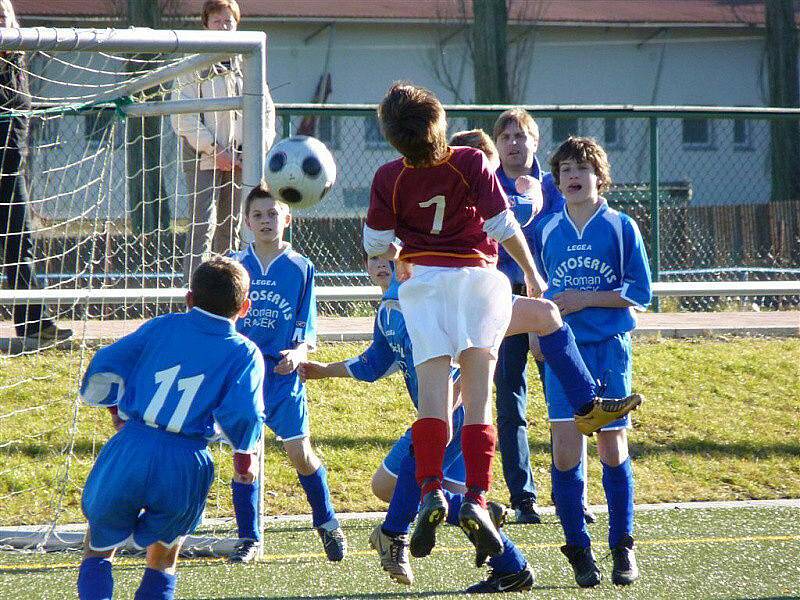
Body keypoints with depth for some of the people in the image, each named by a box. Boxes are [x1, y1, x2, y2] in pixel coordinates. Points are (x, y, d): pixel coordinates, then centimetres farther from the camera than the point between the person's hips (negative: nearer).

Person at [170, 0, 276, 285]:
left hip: (239, 161, 5)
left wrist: (259, 148, 0)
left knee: (231, 226, 9)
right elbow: (182, 117, -8)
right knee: (203, 224, -14)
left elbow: (267, 109, 16)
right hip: (203, 158, -5)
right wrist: (215, 150, -13)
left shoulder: (246, 65, 12)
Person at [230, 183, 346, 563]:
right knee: (244, 453, 0)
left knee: (300, 453, -4)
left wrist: (297, 353, -17)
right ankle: (248, 538, 10)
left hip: (282, 373, -1)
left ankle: (326, 522, 18)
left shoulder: (300, 268, 1)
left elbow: (307, 330, 2)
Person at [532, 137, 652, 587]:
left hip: (609, 347, -2)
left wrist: (585, 299, -11)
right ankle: (579, 550, -1)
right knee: (565, 447, -10)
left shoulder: (621, 227, 0)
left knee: (612, 446, 1)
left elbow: (640, 293, -4)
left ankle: (623, 547, 13)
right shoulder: (547, 232, 8)